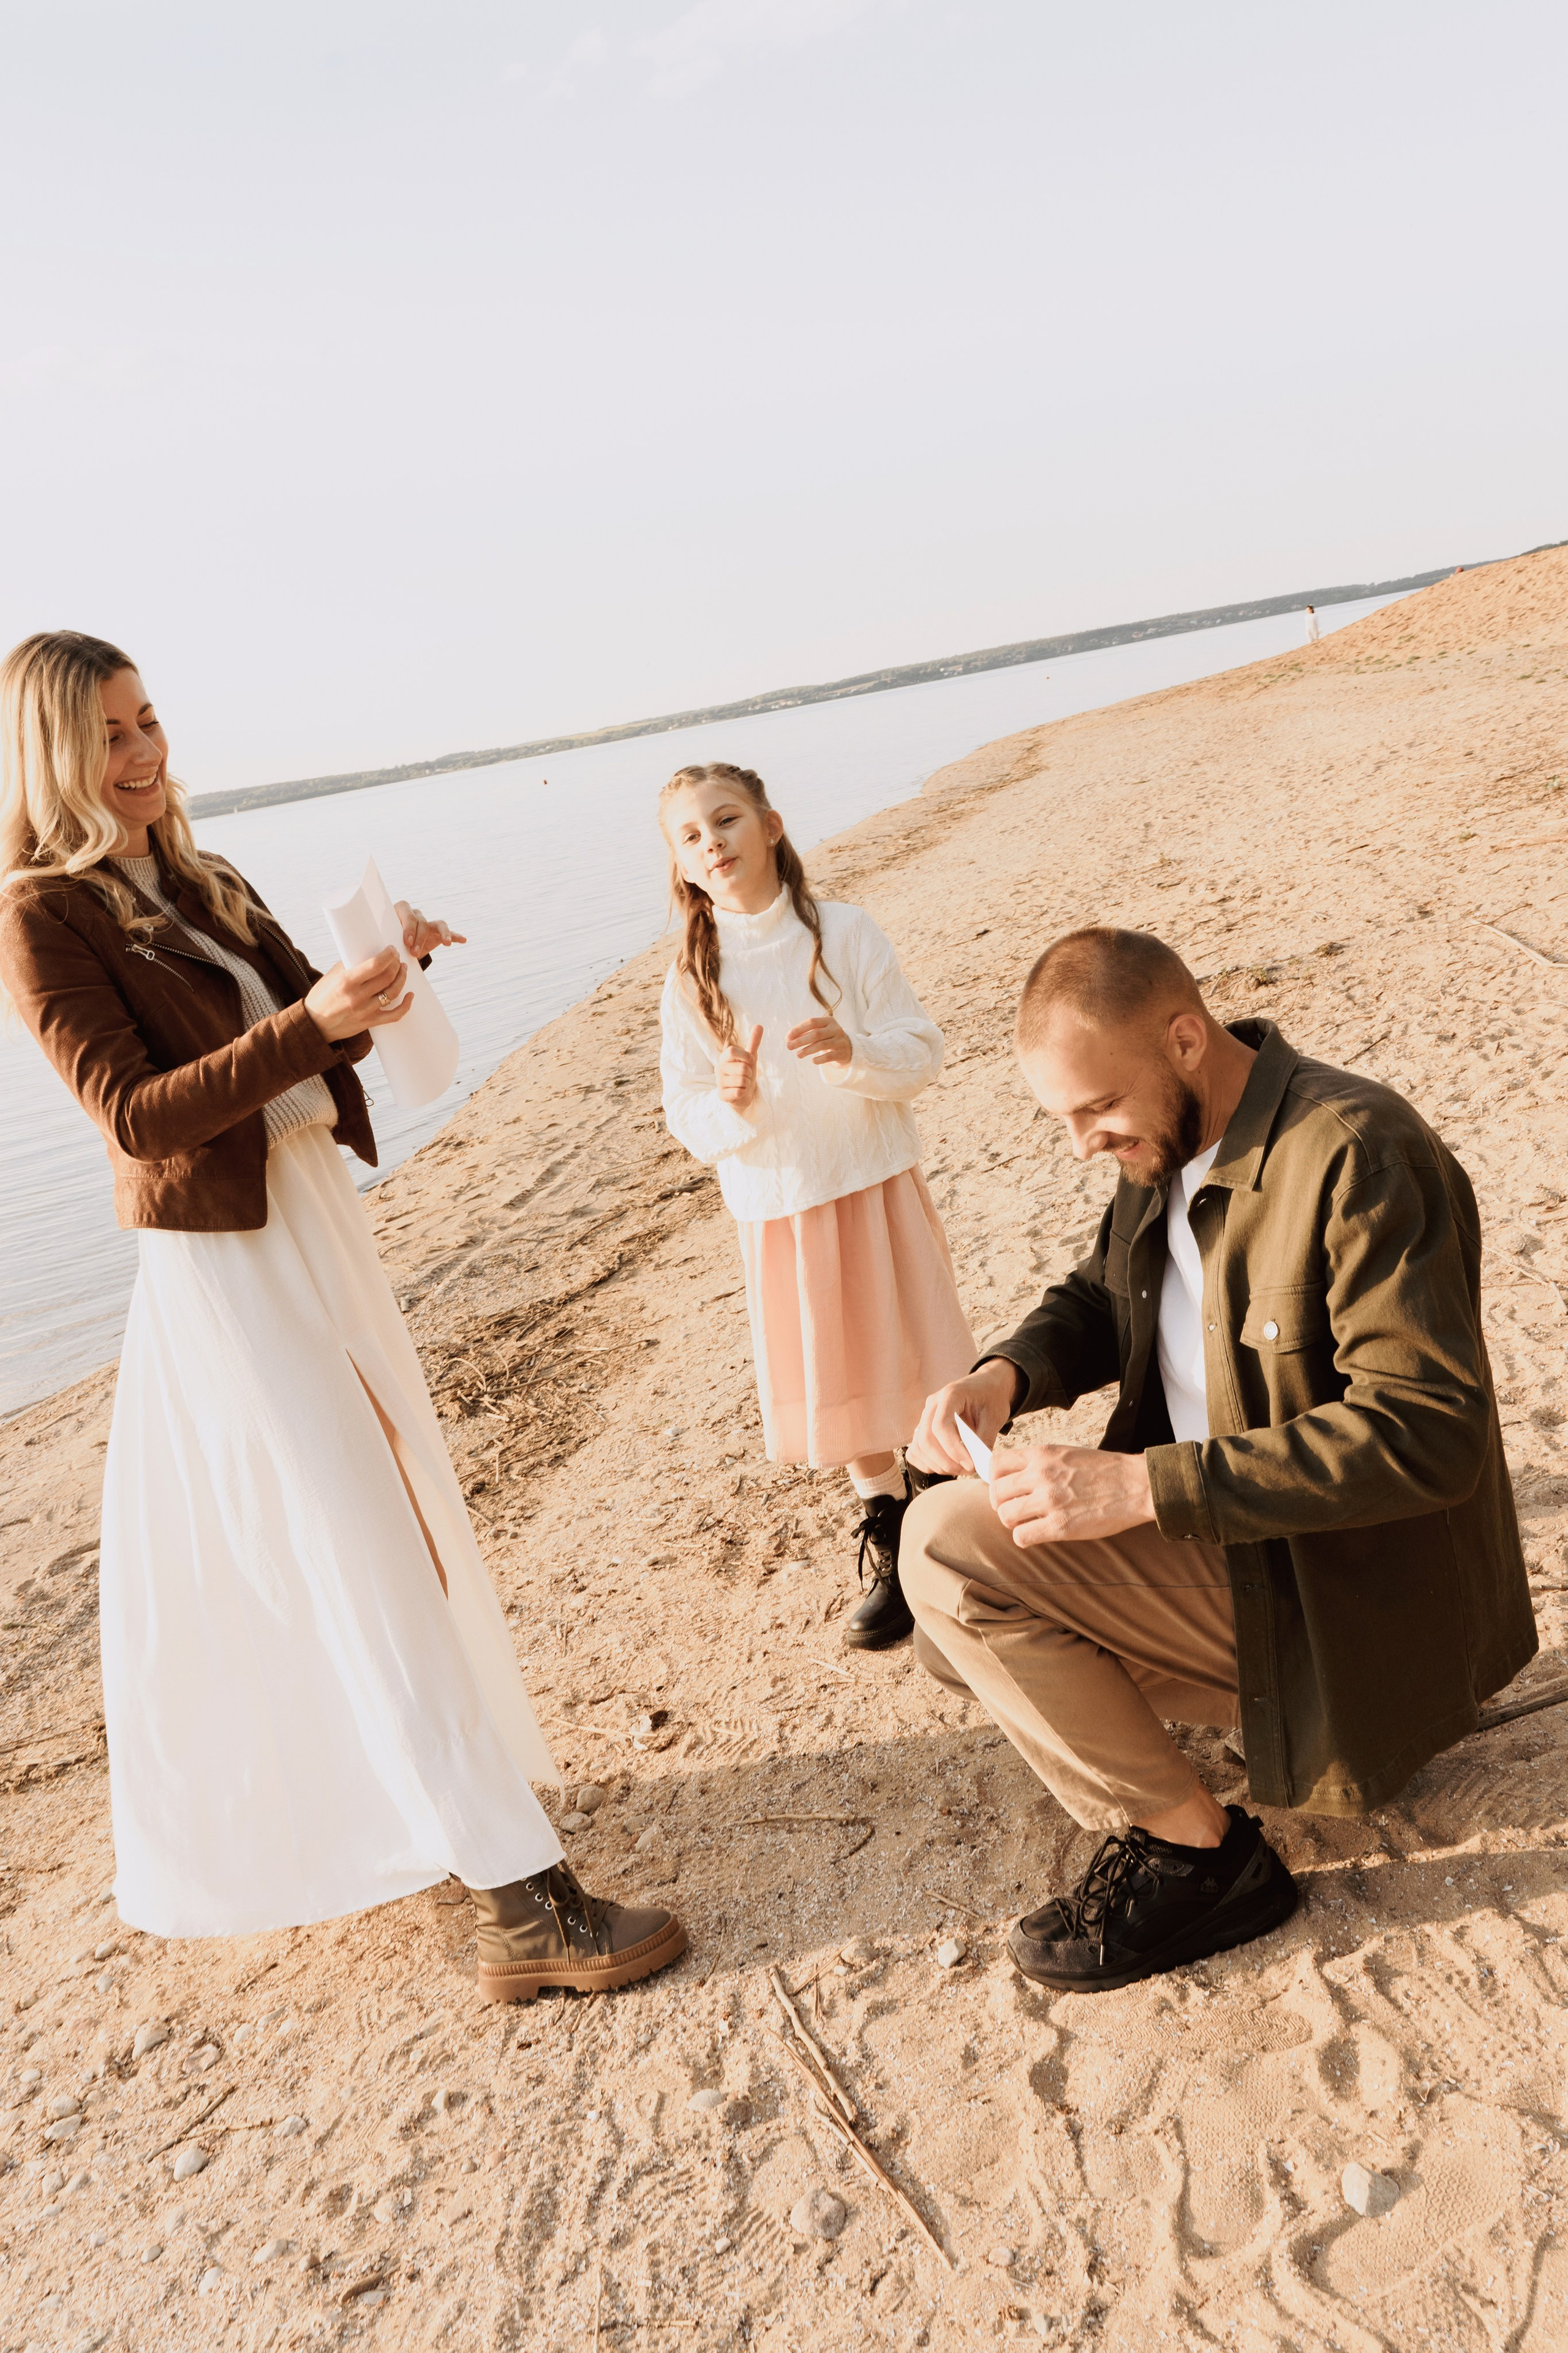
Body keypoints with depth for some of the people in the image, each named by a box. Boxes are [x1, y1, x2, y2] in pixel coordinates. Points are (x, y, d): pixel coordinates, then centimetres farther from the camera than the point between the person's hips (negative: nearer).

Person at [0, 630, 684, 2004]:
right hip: (223, 1260, -8)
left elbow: (310, 1034, 12)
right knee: (374, 1569, -9)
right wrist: (311, 1021, -28)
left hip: (319, 1221, 8)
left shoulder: (203, 885, 11)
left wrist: (382, 966, -8)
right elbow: (139, 1117, -19)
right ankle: (521, 1908, -3)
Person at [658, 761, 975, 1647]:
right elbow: (687, 1118, -2)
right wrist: (732, 1105, -24)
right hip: (779, 1211, 1)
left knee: (913, 1358, 7)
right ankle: (892, 1552, 30)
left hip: (877, 1186, -1)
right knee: (840, 1381, 11)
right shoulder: (693, 976, -3)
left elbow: (924, 1051, -6)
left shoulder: (845, 932, -6)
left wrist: (853, 1053, -25)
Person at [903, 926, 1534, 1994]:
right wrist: (1006, 1373, -7)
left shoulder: (1357, 1154, -24)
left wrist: (1145, 1486, -32)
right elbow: (1099, 1298, 17)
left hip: (1330, 1592, -9)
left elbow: (1427, 1432, -29)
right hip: (1212, 1539, 9)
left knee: (950, 1542, -19)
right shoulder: (1169, 1144, 2)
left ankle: (1199, 1856, -6)